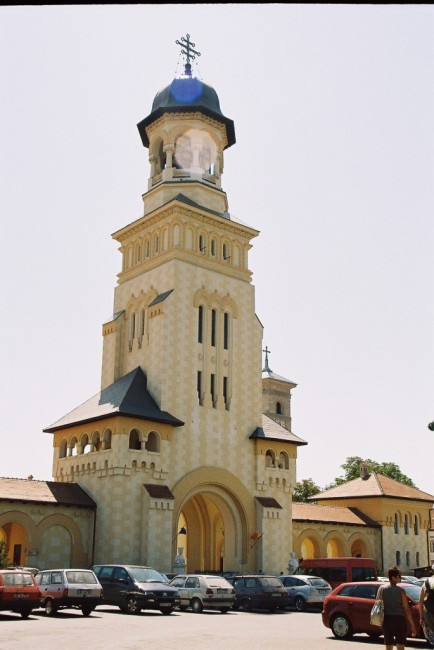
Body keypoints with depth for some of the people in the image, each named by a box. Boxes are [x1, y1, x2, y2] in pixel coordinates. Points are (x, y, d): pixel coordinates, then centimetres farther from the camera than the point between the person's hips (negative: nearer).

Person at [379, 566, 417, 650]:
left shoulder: (381, 589, 1)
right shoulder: (400, 590, -10)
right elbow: (406, 609, -9)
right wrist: (412, 625, -3)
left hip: (387, 620, 4)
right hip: (399, 619, -4)